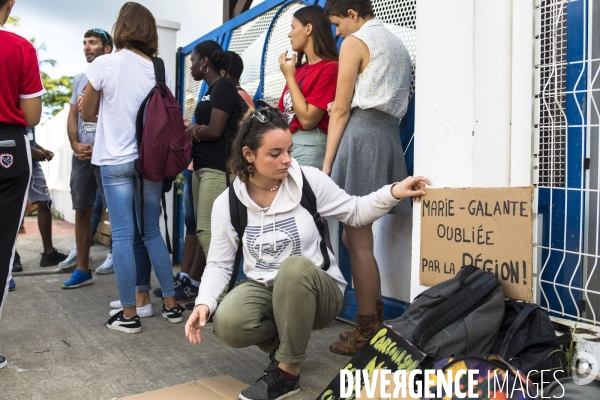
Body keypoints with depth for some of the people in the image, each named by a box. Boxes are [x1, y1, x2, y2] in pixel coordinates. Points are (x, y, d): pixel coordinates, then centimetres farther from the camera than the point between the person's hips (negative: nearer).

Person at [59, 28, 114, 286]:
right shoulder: (79, 79, 18)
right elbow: (72, 116, 16)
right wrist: (75, 144, -1)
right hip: (81, 155, 6)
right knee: (81, 211, 8)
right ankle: (82, 269, 16)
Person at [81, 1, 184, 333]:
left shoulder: (105, 64, -4)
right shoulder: (160, 69, 3)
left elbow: (87, 114, 5)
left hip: (115, 160, -3)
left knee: (123, 235, 1)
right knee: (152, 232, 13)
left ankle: (129, 314, 6)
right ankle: (171, 304, 16)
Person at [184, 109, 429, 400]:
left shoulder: (310, 181, -10)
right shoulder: (226, 203, -7)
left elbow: (354, 212, 2)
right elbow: (219, 263, 0)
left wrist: (393, 193, -14)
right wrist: (204, 302, -17)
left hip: (316, 290, -1)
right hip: (264, 289, 2)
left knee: (295, 267, -38)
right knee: (227, 324, -30)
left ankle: (287, 372, -17)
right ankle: (284, 341, 5)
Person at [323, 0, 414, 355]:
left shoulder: (355, 42, 0)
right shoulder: (398, 45, 25)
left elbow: (341, 110, -6)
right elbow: (398, 101, 19)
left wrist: (327, 164, -6)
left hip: (361, 133, -8)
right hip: (390, 134, 8)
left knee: (358, 240, -5)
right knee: (357, 235, 12)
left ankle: (367, 333, 1)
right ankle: (377, 322, 16)